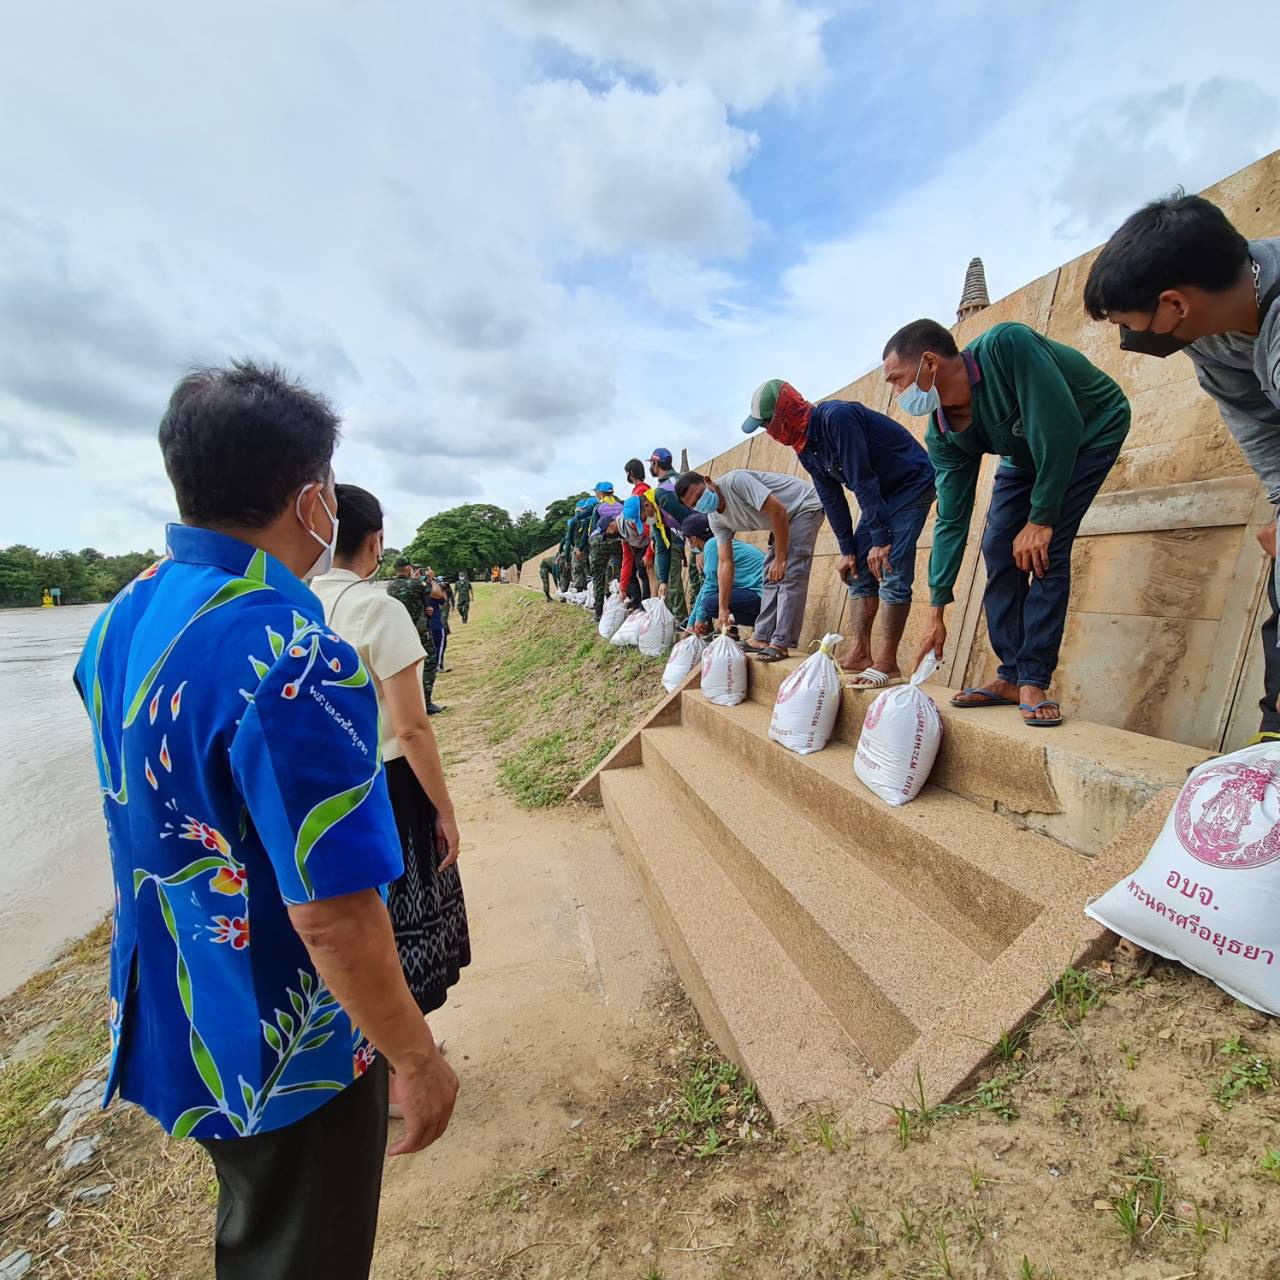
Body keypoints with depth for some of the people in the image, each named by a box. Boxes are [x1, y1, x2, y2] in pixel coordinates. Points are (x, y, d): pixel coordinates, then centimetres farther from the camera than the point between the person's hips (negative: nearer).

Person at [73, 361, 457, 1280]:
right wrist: (419, 1062, -17)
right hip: (283, 1050, -7)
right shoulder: (293, 658, -33)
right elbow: (334, 915, -29)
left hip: (166, 1018, 8)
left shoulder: (121, 621, -4)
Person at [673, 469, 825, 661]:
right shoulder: (716, 519, -4)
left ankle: (781, 645, -17)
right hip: (783, 521, 9)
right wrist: (723, 608, -7)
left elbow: (778, 511, -30)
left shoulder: (736, 481, -29)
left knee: (789, 576, -17)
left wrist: (780, 558, -23)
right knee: (771, 578, 6)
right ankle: (762, 639, 10)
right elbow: (725, 562, -4)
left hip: (805, 507, -8)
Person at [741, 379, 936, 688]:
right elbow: (832, 499, 4)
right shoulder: (805, 448, 2)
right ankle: (859, 656, 4)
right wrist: (847, 550, 0)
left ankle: (887, 664, -14)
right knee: (859, 570, 3)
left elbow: (863, 480, -29)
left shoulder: (836, 418, -26)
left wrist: (880, 539, -29)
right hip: (880, 494, 9)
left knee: (891, 573, -17)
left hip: (912, 483, -9)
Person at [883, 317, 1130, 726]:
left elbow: (1061, 426, -34)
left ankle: (1034, 680, -12)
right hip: (1025, 454, 6)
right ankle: (1011, 677, 2)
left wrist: (1041, 519, -27)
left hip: (1093, 431, -6)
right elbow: (951, 521, -13)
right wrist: (936, 612, -13)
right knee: (999, 548, -5)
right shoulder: (942, 436, -17)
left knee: (1044, 549, -20)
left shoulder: (1006, 346, -35)